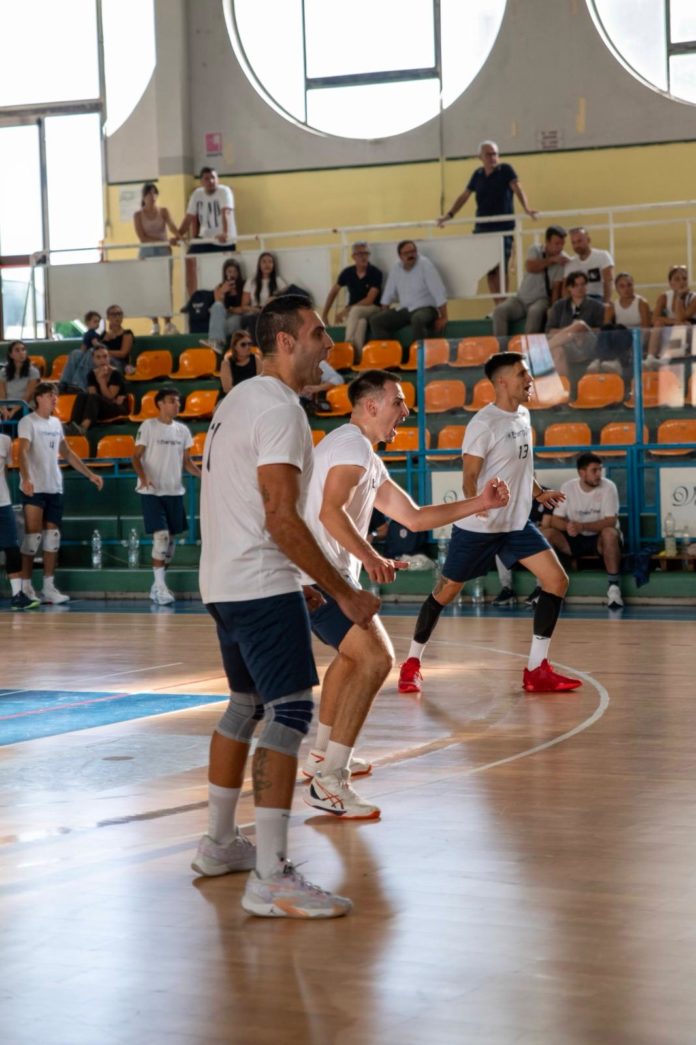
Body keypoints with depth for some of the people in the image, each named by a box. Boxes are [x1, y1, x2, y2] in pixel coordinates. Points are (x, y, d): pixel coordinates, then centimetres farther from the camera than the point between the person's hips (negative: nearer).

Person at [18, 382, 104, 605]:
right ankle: (25, 586, 2)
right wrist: (26, 479, -36)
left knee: (52, 536, 5)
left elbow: (67, 453, 23)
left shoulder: (56, 423, 15)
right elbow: (22, 452, -20)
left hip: (55, 488, 7)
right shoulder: (28, 422, -7)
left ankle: (49, 587, 9)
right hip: (34, 489, -7)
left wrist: (90, 474, 20)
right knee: (33, 536, -6)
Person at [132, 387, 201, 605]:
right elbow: (136, 456, -6)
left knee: (171, 539, 8)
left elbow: (186, 461, 14)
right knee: (161, 535, -14)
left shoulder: (182, 430, 9)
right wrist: (143, 477, -24)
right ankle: (160, 586, -9)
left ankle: (158, 586, 21)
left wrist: (202, 474, -4)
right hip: (152, 491, -6)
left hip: (174, 492, 6)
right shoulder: (148, 426, -6)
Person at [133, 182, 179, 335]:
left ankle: (168, 323, -4)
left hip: (164, 252, 1)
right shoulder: (138, 215, 1)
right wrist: (165, 240, -19)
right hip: (147, 253, -1)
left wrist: (178, 236, -34)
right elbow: (143, 238, -9)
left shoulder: (163, 211, 6)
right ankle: (155, 324, 1)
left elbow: (172, 226, -10)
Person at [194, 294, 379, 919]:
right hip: (261, 585, -11)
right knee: (290, 710, -13)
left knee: (247, 704, 21)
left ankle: (220, 844, 31)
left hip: (224, 581, 11)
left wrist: (310, 585, 27)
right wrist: (343, 593, -19)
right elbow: (281, 519, -22)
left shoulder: (239, 399, 16)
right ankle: (271, 880, -18)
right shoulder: (278, 409, -16)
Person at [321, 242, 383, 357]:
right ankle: (357, 355, -44)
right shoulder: (347, 272, 0)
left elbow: (370, 300, -17)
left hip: (372, 309, -2)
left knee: (355, 311, -37)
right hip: (353, 311, 2)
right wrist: (324, 314, 8)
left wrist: (347, 310, -20)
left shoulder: (375, 273, -11)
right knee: (361, 321, -36)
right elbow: (333, 292, 13)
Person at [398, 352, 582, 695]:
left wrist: (538, 493, 24)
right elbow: (469, 476, -20)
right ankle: (412, 662, 22)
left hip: (516, 523, 7)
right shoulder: (484, 423, -17)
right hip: (477, 526, -7)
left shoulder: (523, 416, 7)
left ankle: (537, 670, -1)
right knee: (446, 591, 3)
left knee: (557, 580, -5)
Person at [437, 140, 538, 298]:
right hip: (482, 228, 5)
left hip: (503, 227, -5)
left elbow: (517, 188, -16)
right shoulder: (478, 174, 13)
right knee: (489, 270, 1)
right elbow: (464, 196, 21)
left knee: (501, 266, -13)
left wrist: (526, 208, -32)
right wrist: (449, 215, 13)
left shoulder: (506, 170, -2)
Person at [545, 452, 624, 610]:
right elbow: (555, 520, -8)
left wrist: (582, 526, -35)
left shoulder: (608, 487, -13)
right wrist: (567, 525, -32)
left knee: (609, 533, -37)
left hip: (600, 539, -3)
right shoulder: (567, 488, -4)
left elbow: (610, 521, -22)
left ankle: (614, 587, -31)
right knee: (548, 533, -21)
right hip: (575, 541, 3)